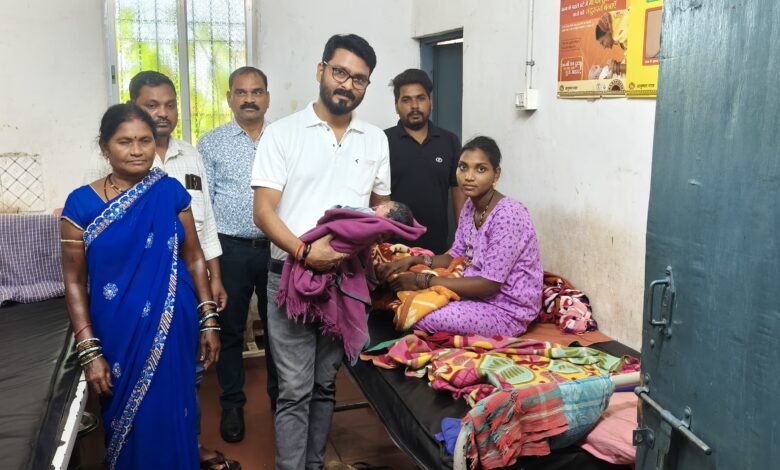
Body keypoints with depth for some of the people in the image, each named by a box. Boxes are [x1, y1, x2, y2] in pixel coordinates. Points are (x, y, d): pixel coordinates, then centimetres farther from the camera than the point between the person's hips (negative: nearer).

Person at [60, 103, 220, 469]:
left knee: (172, 418, 12)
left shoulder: (171, 191, -2)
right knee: (126, 421, 14)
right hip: (118, 335, -1)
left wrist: (209, 321, 1)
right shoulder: (82, 203, -7)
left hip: (174, 329, 1)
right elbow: (74, 282, -4)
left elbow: (194, 258, 4)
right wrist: (89, 352, -8)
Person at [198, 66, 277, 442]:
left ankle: (279, 397, 31)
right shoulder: (211, 144, 2)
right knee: (230, 329, 10)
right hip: (231, 249, -1)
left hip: (278, 248, 1)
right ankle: (232, 404, 26)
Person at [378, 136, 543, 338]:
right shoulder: (470, 206, 5)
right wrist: (412, 260, -7)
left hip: (507, 311, -8)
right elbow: (457, 258, 10)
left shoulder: (508, 215, -22)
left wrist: (423, 281, -24)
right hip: (478, 296, 8)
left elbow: (490, 284, -24)